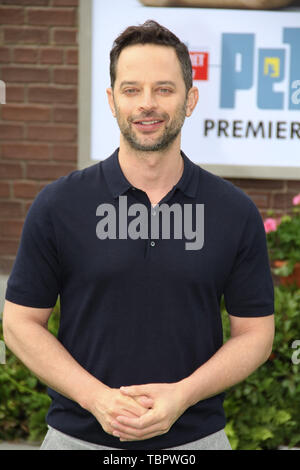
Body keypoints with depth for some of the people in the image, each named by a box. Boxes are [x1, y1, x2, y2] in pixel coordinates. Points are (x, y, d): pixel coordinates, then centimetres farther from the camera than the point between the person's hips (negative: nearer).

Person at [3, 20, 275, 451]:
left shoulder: (236, 211, -2)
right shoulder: (58, 205, -4)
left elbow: (254, 333, 1)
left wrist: (182, 395, -15)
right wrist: (96, 397, -15)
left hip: (196, 437, 1)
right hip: (79, 435, 0)